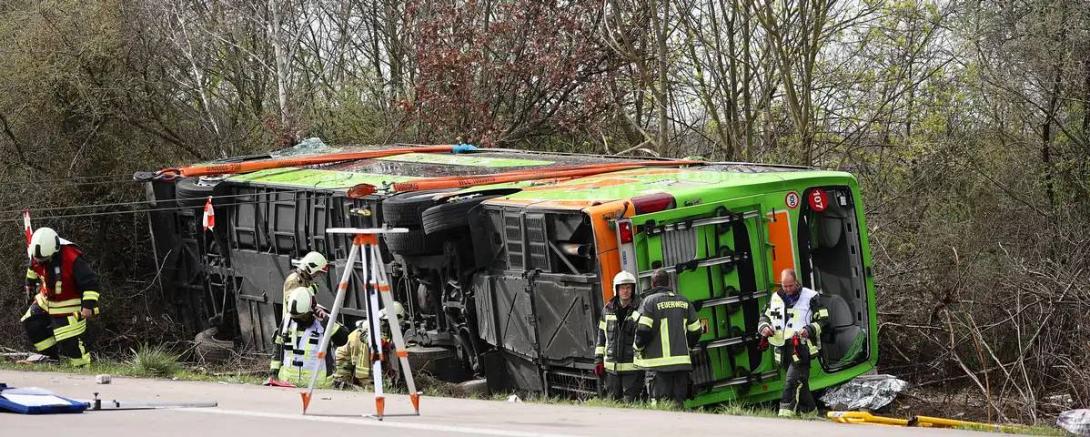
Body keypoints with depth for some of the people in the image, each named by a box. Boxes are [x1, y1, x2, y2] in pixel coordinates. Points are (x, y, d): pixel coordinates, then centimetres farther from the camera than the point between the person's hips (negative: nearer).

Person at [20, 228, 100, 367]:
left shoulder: (72, 258, -32)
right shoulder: (37, 253, -13)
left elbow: (90, 282, -26)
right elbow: (33, 267, 15)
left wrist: (89, 305, -32)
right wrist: (30, 281, 31)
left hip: (68, 306, -7)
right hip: (46, 300, 7)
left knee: (69, 341, -11)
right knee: (30, 324, 9)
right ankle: (54, 356, 17)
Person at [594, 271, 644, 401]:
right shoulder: (608, 310, 9)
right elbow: (601, 336, 14)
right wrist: (598, 360, 9)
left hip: (633, 367, -4)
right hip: (611, 366, 4)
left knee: (631, 402, -3)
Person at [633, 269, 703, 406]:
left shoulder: (650, 301, -4)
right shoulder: (684, 301, 12)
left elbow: (643, 330, -12)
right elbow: (696, 331, 15)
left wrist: (639, 349, 6)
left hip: (659, 362, -5)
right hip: (682, 361, 5)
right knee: (678, 402, 9)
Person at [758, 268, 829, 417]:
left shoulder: (810, 297, -2)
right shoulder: (775, 298, 12)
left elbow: (823, 319, 0)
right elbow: (765, 316, 23)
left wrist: (810, 330, -17)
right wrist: (764, 327, 0)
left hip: (802, 348, -6)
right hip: (783, 347, 6)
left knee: (793, 380, -17)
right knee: (800, 382, 13)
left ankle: (785, 413, -21)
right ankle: (810, 410, 25)